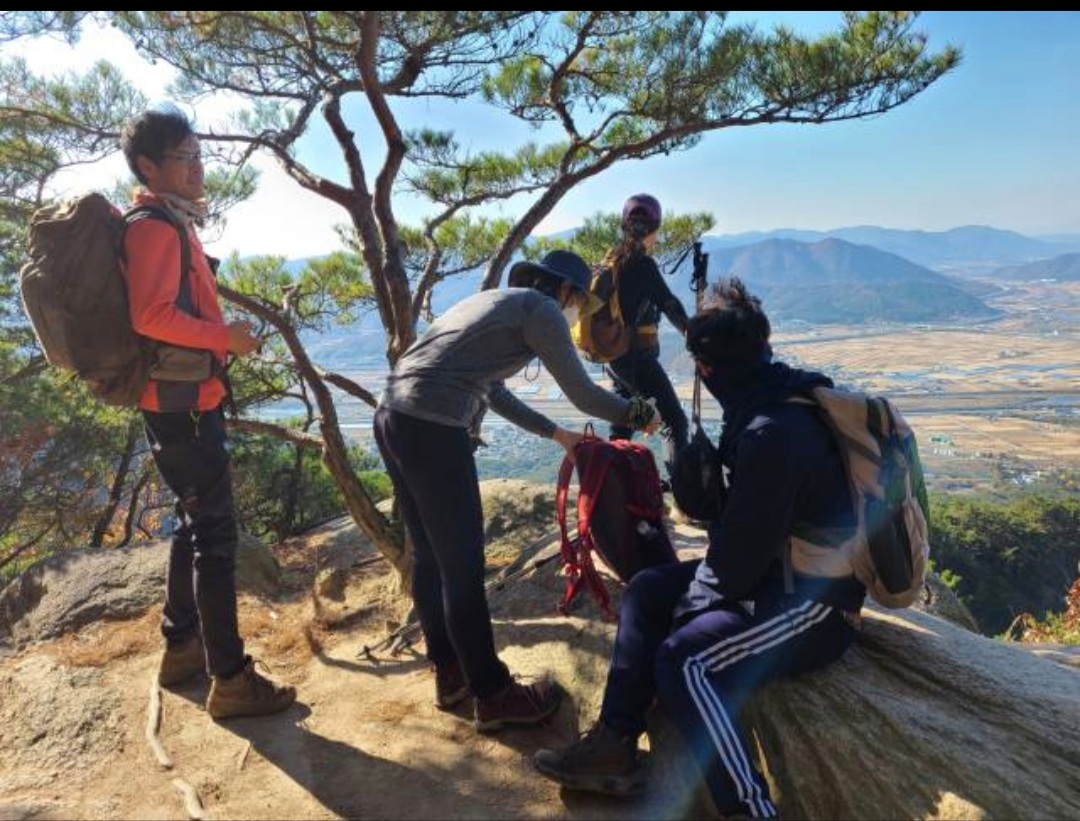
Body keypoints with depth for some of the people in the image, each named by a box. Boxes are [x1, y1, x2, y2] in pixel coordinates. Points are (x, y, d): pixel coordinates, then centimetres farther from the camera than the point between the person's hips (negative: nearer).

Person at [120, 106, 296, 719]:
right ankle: (231, 680, 0)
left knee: (197, 526, 18)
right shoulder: (156, 226, -13)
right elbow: (151, 316, -24)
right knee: (217, 535, -7)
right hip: (184, 402, -10)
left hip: (184, 398, 10)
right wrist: (227, 336, -17)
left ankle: (182, 649, 30)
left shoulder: (171, 223, 17)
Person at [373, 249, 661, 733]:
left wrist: (556, 433, 41)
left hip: (390, 417, 10)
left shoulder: (494, 301, 27)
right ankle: (493, 695, 15)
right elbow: (583, 395, 2)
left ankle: (449, 672, 33)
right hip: (432, 428, -10)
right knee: (462, 568, 1)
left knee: (428, 557, 18)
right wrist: (640, 416, 20)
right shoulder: (541, 309, 1)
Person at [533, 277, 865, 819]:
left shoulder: (772, 432, -27)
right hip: (780, 569, 10)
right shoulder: (773, 404, 3)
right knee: (646, 591, 6)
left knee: (683, 660, -26)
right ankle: (615, 748, 7)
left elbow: (743, 546, -23)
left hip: (814, 602, -10)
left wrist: (695, 600, -8)